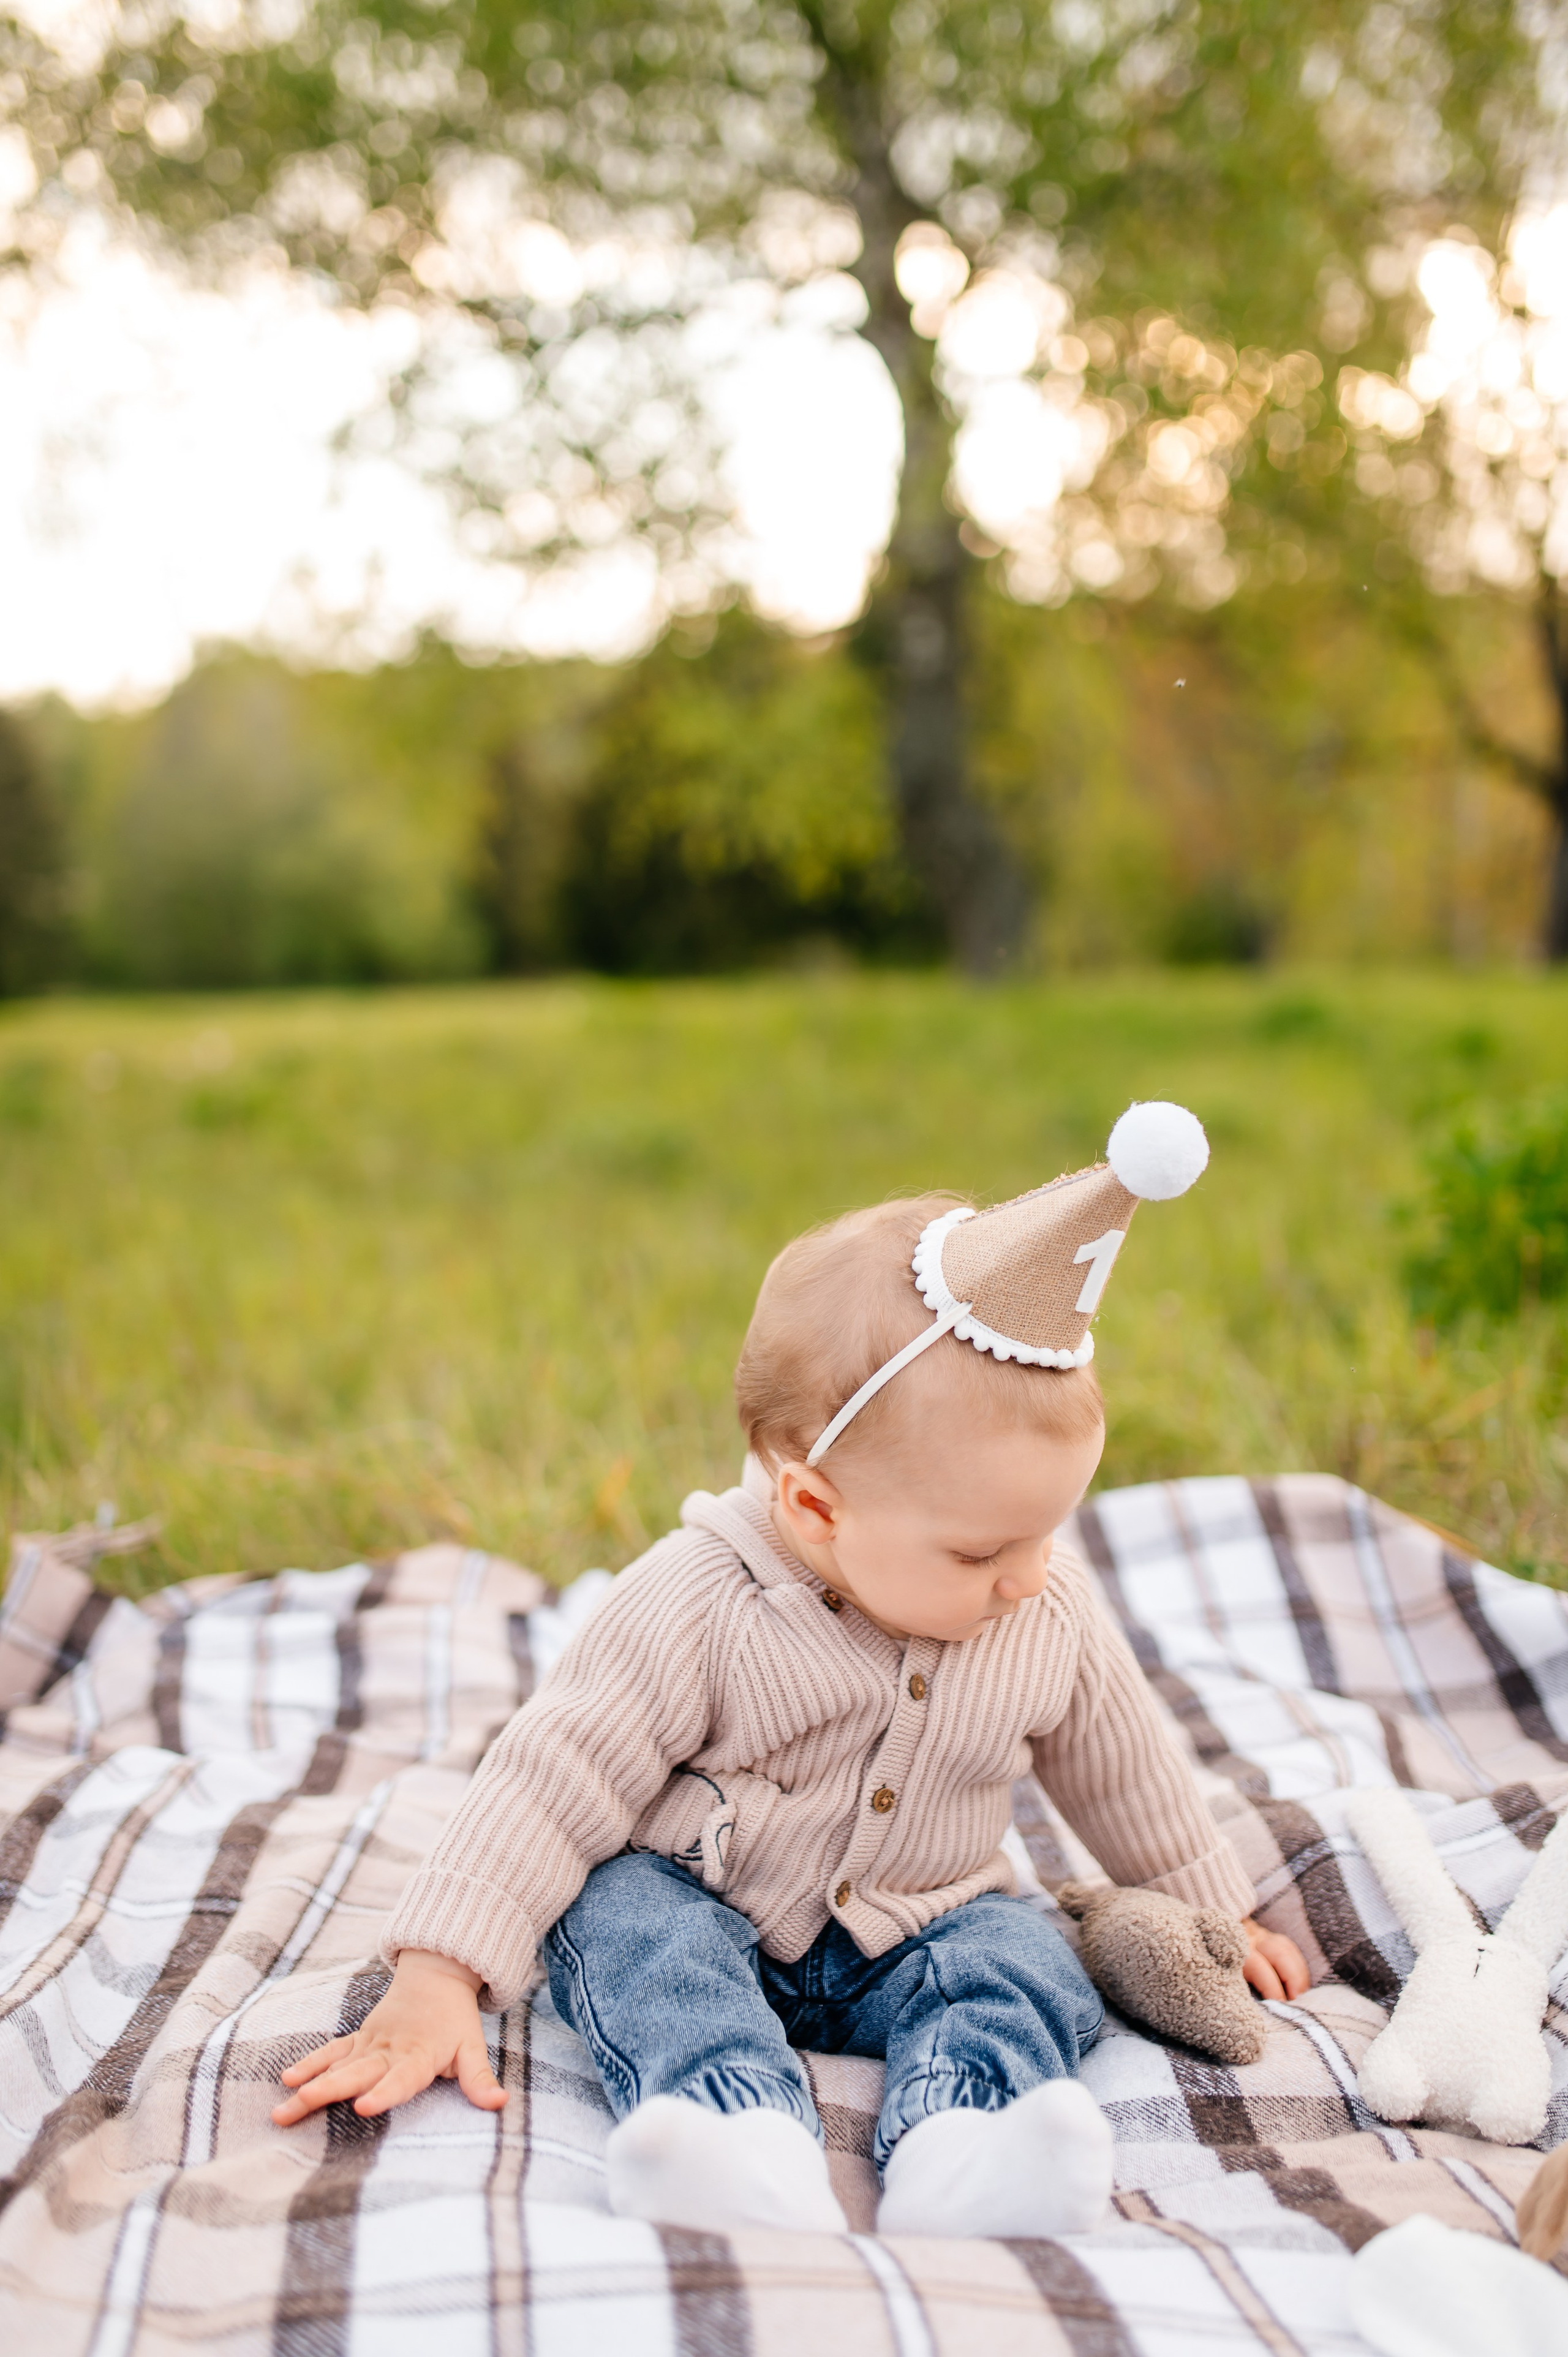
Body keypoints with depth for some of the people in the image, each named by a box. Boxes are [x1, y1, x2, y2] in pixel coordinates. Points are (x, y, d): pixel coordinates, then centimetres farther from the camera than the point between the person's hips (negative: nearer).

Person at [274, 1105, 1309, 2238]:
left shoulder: (1050, 1610, -8)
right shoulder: (700, 1607, -22)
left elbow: (1121, 1762, 11)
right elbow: (554, 1782, -20)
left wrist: (1212, 1913, 22)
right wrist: (438, 1983, -27)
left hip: (916, 1939, 3)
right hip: (702, 1903, -2)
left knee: (1027, 1962, -23)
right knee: (629, 1920, -31)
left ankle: (957, 2161, -51)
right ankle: (751, 2159, -55)